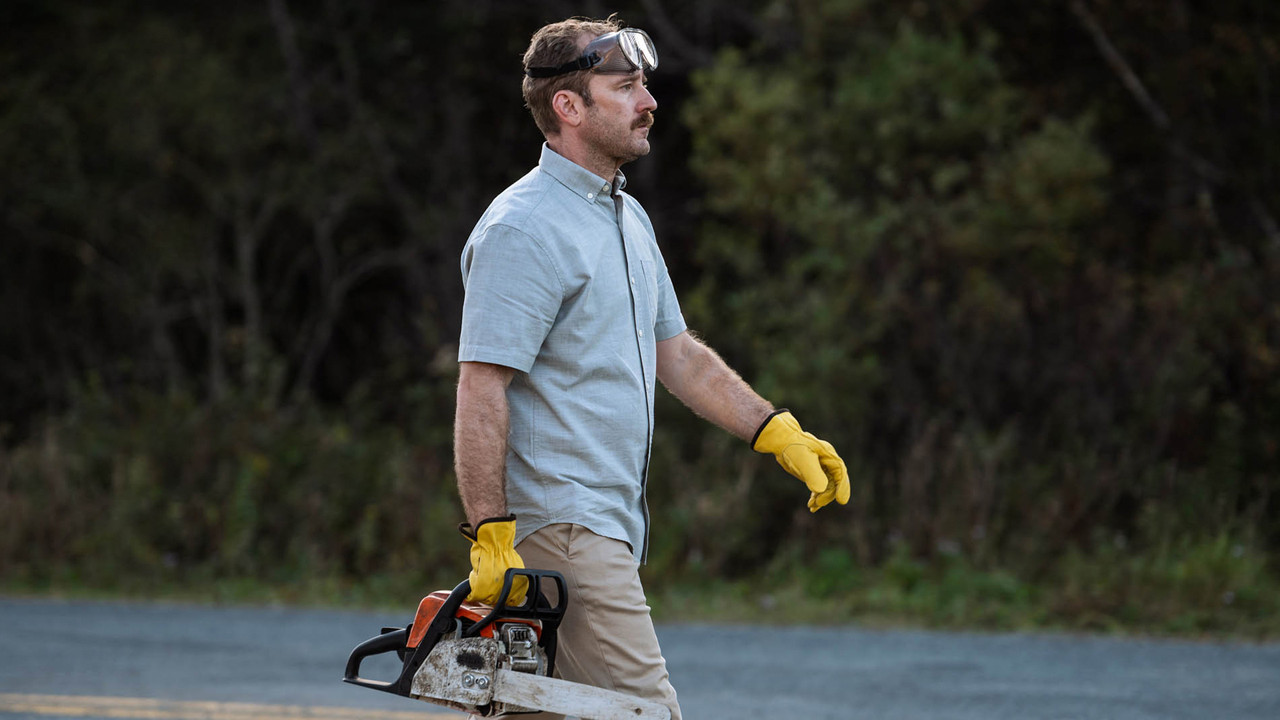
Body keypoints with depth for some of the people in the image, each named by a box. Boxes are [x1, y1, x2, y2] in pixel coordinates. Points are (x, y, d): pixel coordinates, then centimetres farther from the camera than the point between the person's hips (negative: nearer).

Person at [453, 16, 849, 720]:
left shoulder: (627, 217, 18)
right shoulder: (524, 230, -14)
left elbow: (676, 352, 26)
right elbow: (481, 389, -19)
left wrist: (780, 433, 17)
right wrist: (490, 537, -25)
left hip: (607, 527, 10)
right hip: (558, 528, -10)